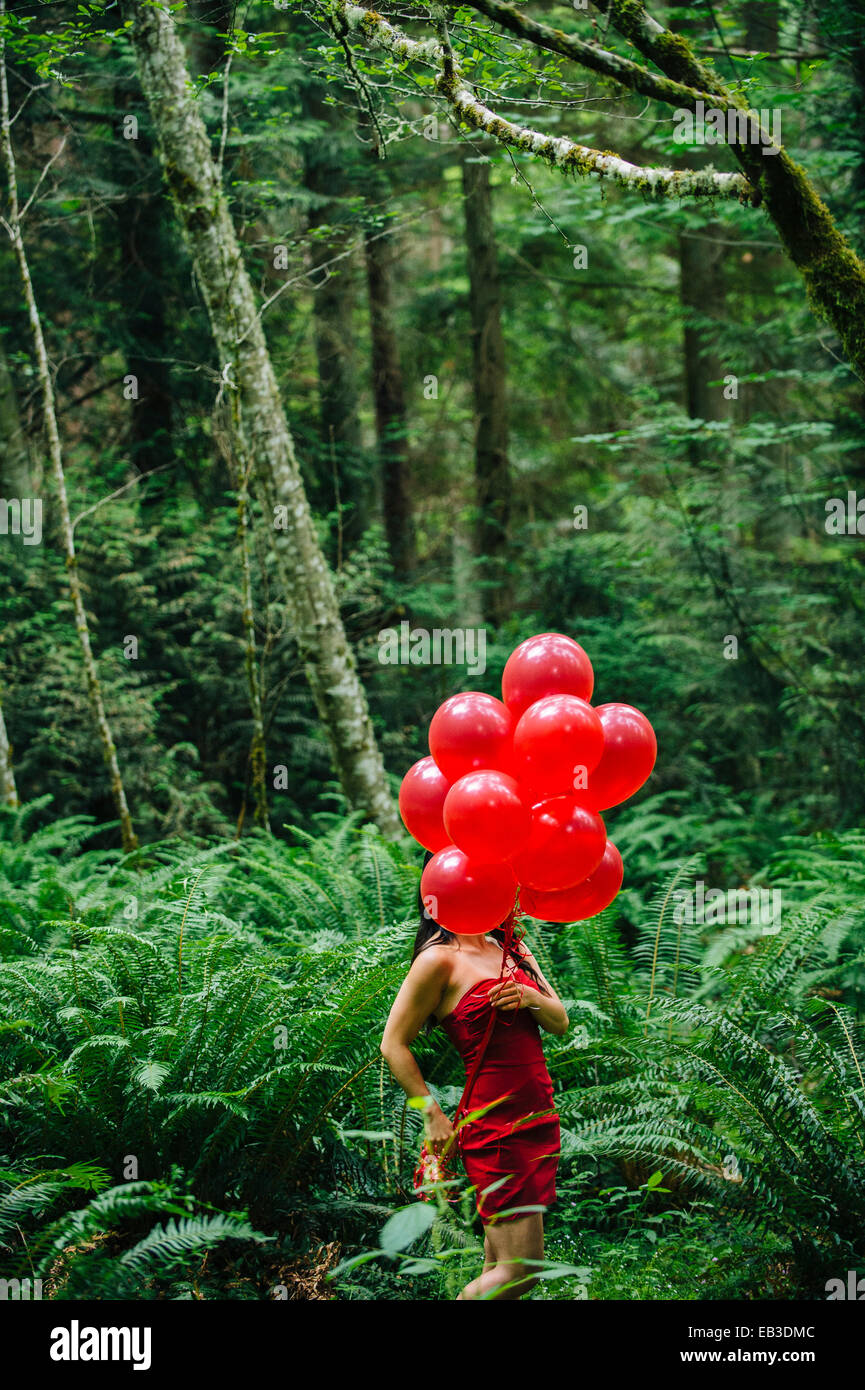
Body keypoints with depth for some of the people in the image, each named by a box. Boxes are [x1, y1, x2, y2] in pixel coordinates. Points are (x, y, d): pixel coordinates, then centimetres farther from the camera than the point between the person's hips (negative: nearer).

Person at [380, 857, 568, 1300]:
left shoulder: (510, 949, 14)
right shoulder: (439, 960, -10)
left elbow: (561, 1022, 14)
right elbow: (394, 1045, -8)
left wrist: (532, 998, -7)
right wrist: (435, 1117, -8)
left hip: (539, 1118, 8)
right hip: (495, 1126, -8)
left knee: (498, 1267, 8)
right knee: (519, 1270, -10)